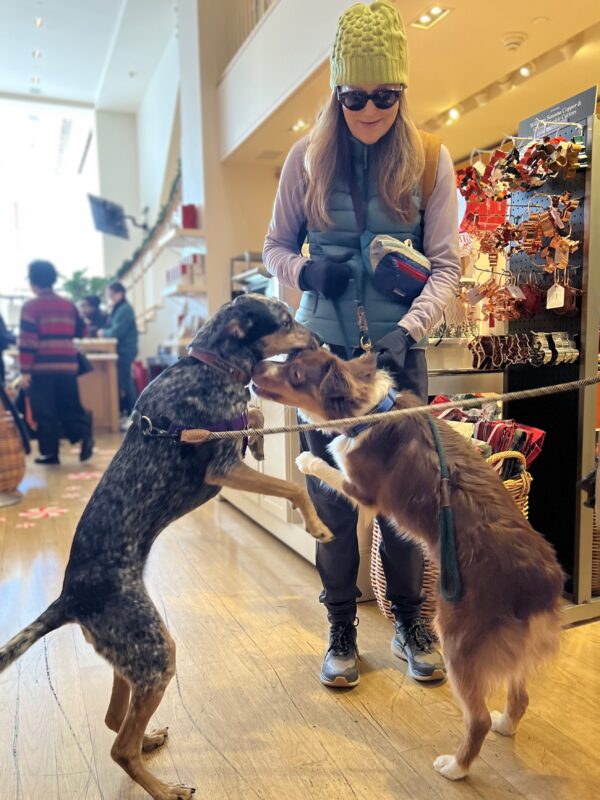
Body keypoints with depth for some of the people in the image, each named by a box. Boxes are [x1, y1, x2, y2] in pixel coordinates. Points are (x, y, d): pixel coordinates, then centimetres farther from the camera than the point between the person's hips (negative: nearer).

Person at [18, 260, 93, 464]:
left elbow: (27, 341, -11)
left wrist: (25, 370, -9)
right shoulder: (68, 305, 8)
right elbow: (80, 330, 18)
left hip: (41, 368, -4)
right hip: (67, 366, 4)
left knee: (45, 413, 3)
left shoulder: (31, 306, -6)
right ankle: (85, 435, -7)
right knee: (70, 407, 14)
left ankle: (50, 453, 7)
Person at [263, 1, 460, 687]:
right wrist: (306, 273, -13)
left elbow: (446, 265, -3)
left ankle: (410, 623, 27)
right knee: (332, 491, 6)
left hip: (398, 347, 0)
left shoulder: (429, 160, 1)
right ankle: (341, 630, 24)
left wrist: (408, 329, -20)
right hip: (324, 347, 1)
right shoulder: (307, 159, 2)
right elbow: (275, 246, 9)